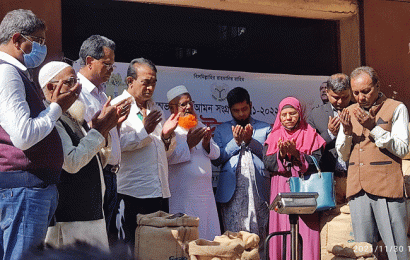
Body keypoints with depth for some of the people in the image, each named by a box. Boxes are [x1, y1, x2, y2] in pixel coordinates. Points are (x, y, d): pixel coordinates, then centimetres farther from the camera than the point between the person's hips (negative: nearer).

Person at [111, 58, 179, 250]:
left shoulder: (155, 109, 21)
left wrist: (166, 135, 3)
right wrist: (144, 131, -12)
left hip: (160, 191, 7)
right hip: (132, 192, -7)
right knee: (134, 248, -4)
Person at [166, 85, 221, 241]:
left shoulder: (200, 127, 20)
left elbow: (216, 154, 18)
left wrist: (207, 144, -2)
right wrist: (189, 144, -16)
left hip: (205, 192, 7)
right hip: (182, 194, -6)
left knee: (209, 235, 4)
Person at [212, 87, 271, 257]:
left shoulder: (264, 129, 16)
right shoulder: (221, 130, 17)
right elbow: (216, 159, 5)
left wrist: (250, 141, -6)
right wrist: (235, 142, -4)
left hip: (258, 189, 0)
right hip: (232, 190, 0)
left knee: (258, 236, -2)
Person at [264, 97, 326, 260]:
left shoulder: (310, 135, 8)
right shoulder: (274, 137, 13)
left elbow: (317, 162, -4)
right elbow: (267, 164, 3)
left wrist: (296, 154, -17)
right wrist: (281, 154, -15)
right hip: (281, 190, 2)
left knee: (305, 232, -8)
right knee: (282, 228, -3)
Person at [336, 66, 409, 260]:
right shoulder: (350, 112, 17)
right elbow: (343, 155, 16)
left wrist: (373, 128, -14)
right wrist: (346, 132, -2)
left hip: (387, 187, -4)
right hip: (358, 190, 5)